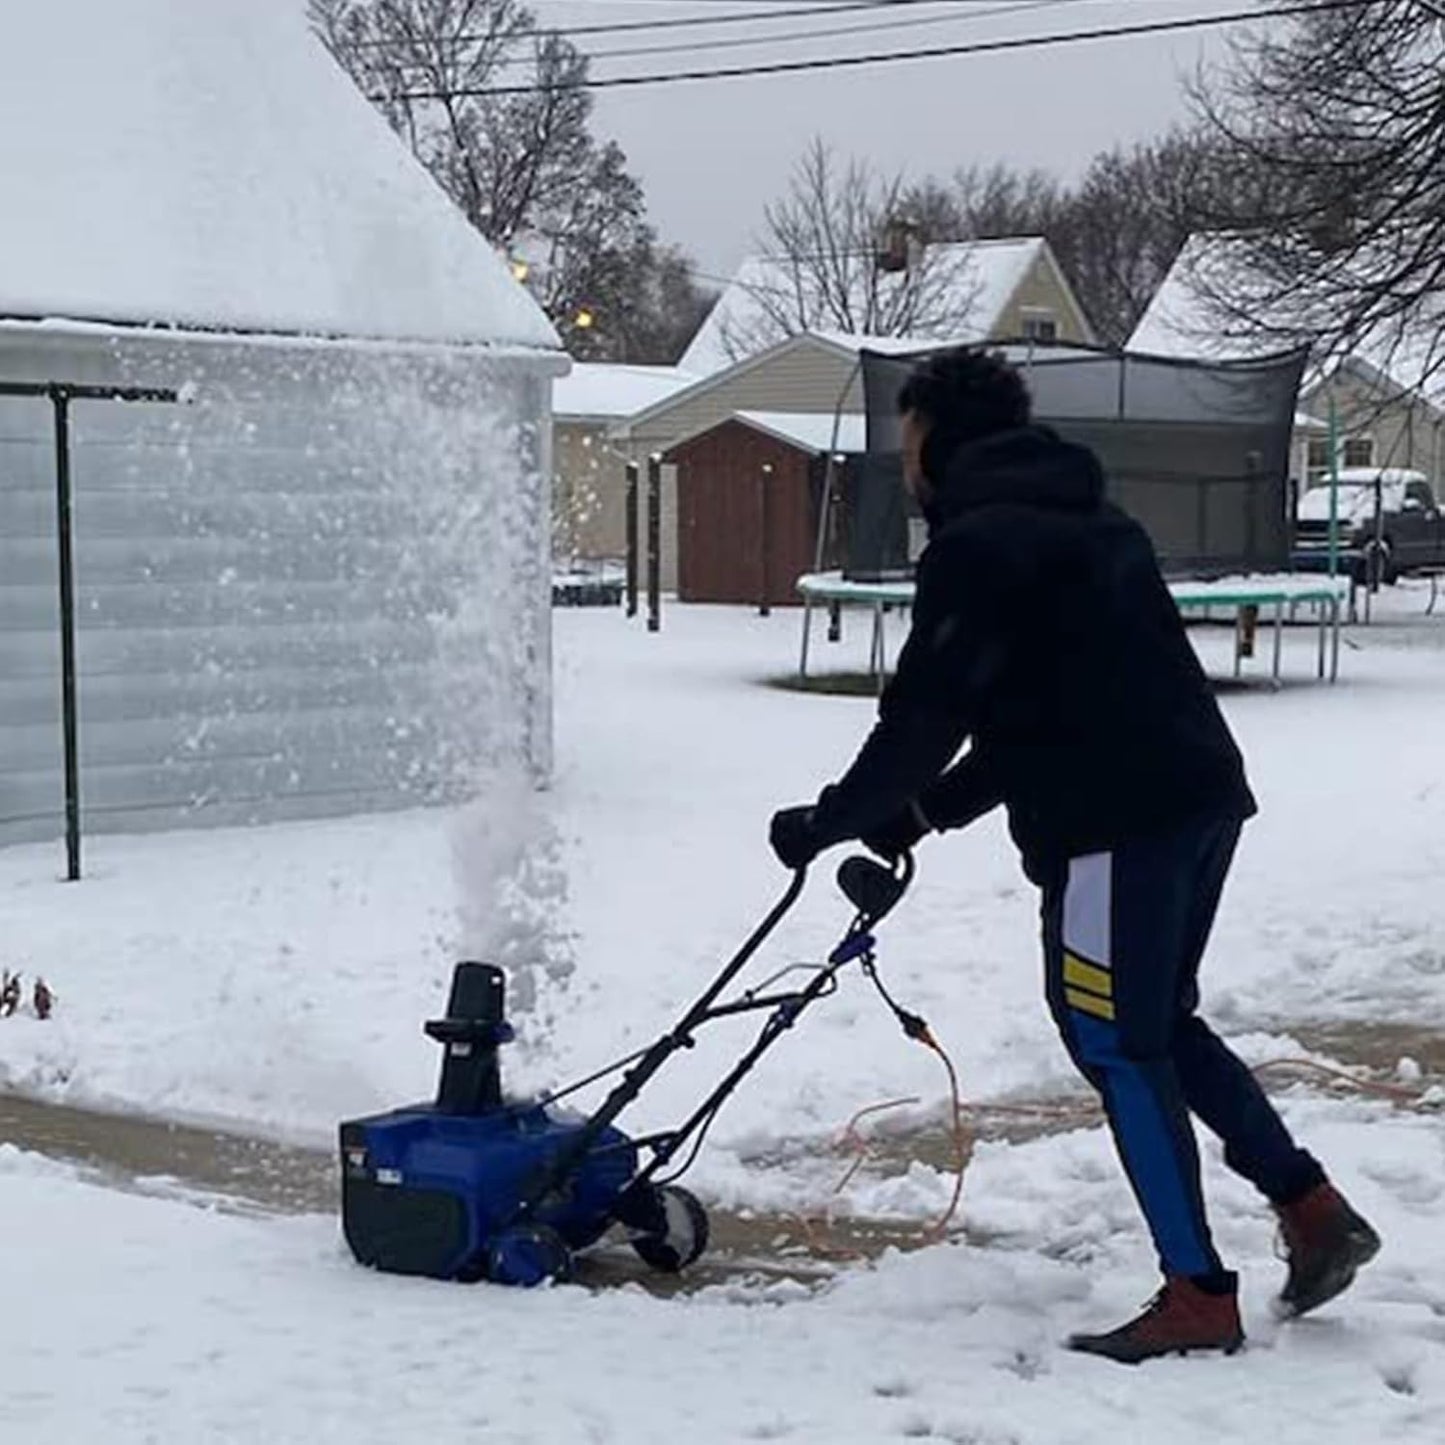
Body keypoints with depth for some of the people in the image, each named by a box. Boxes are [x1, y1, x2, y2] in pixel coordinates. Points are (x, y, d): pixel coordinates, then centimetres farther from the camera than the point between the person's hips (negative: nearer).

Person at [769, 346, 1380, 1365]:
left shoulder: (977, 543, -8)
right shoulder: (1082, 520, 22)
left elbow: (927, 711, -12)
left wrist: (832, 822, 1)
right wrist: (930, 809, 21)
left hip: (1118, 820, -9)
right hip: (1200, 793, 10)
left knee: (1117, 1043, -1)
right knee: (1157, 1022, 20)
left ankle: (1199, 1296, 3)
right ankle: (1314, 1209, 16)